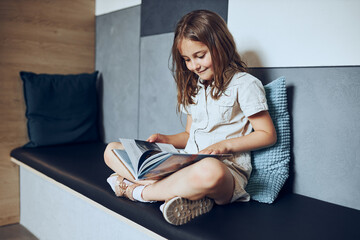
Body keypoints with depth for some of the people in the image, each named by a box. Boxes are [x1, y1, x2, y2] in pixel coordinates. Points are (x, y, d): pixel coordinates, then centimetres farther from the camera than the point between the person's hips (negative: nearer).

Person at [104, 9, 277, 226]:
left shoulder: (244, 84, -1)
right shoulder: (194, 88, 20)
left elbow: (268, 134, -4)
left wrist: (224, 145, -15)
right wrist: (165, 139, 3)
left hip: (226, 168, -6)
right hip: (186, 164, 7)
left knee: (209, 171, -46)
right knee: (112, 150, -2)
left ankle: (138, 190, -17)